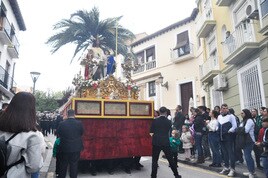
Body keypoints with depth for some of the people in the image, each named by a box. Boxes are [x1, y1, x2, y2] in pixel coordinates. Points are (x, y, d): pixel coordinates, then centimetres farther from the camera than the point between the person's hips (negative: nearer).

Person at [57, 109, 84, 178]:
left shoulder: (62, 124, -11)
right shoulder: (79, 123, -12)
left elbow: (59, 135, 2)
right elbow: (81, 133, 2)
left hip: (64, 148, 1)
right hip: (76, 148, 0)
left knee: (63, 165, 17)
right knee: (74, 165, 11)